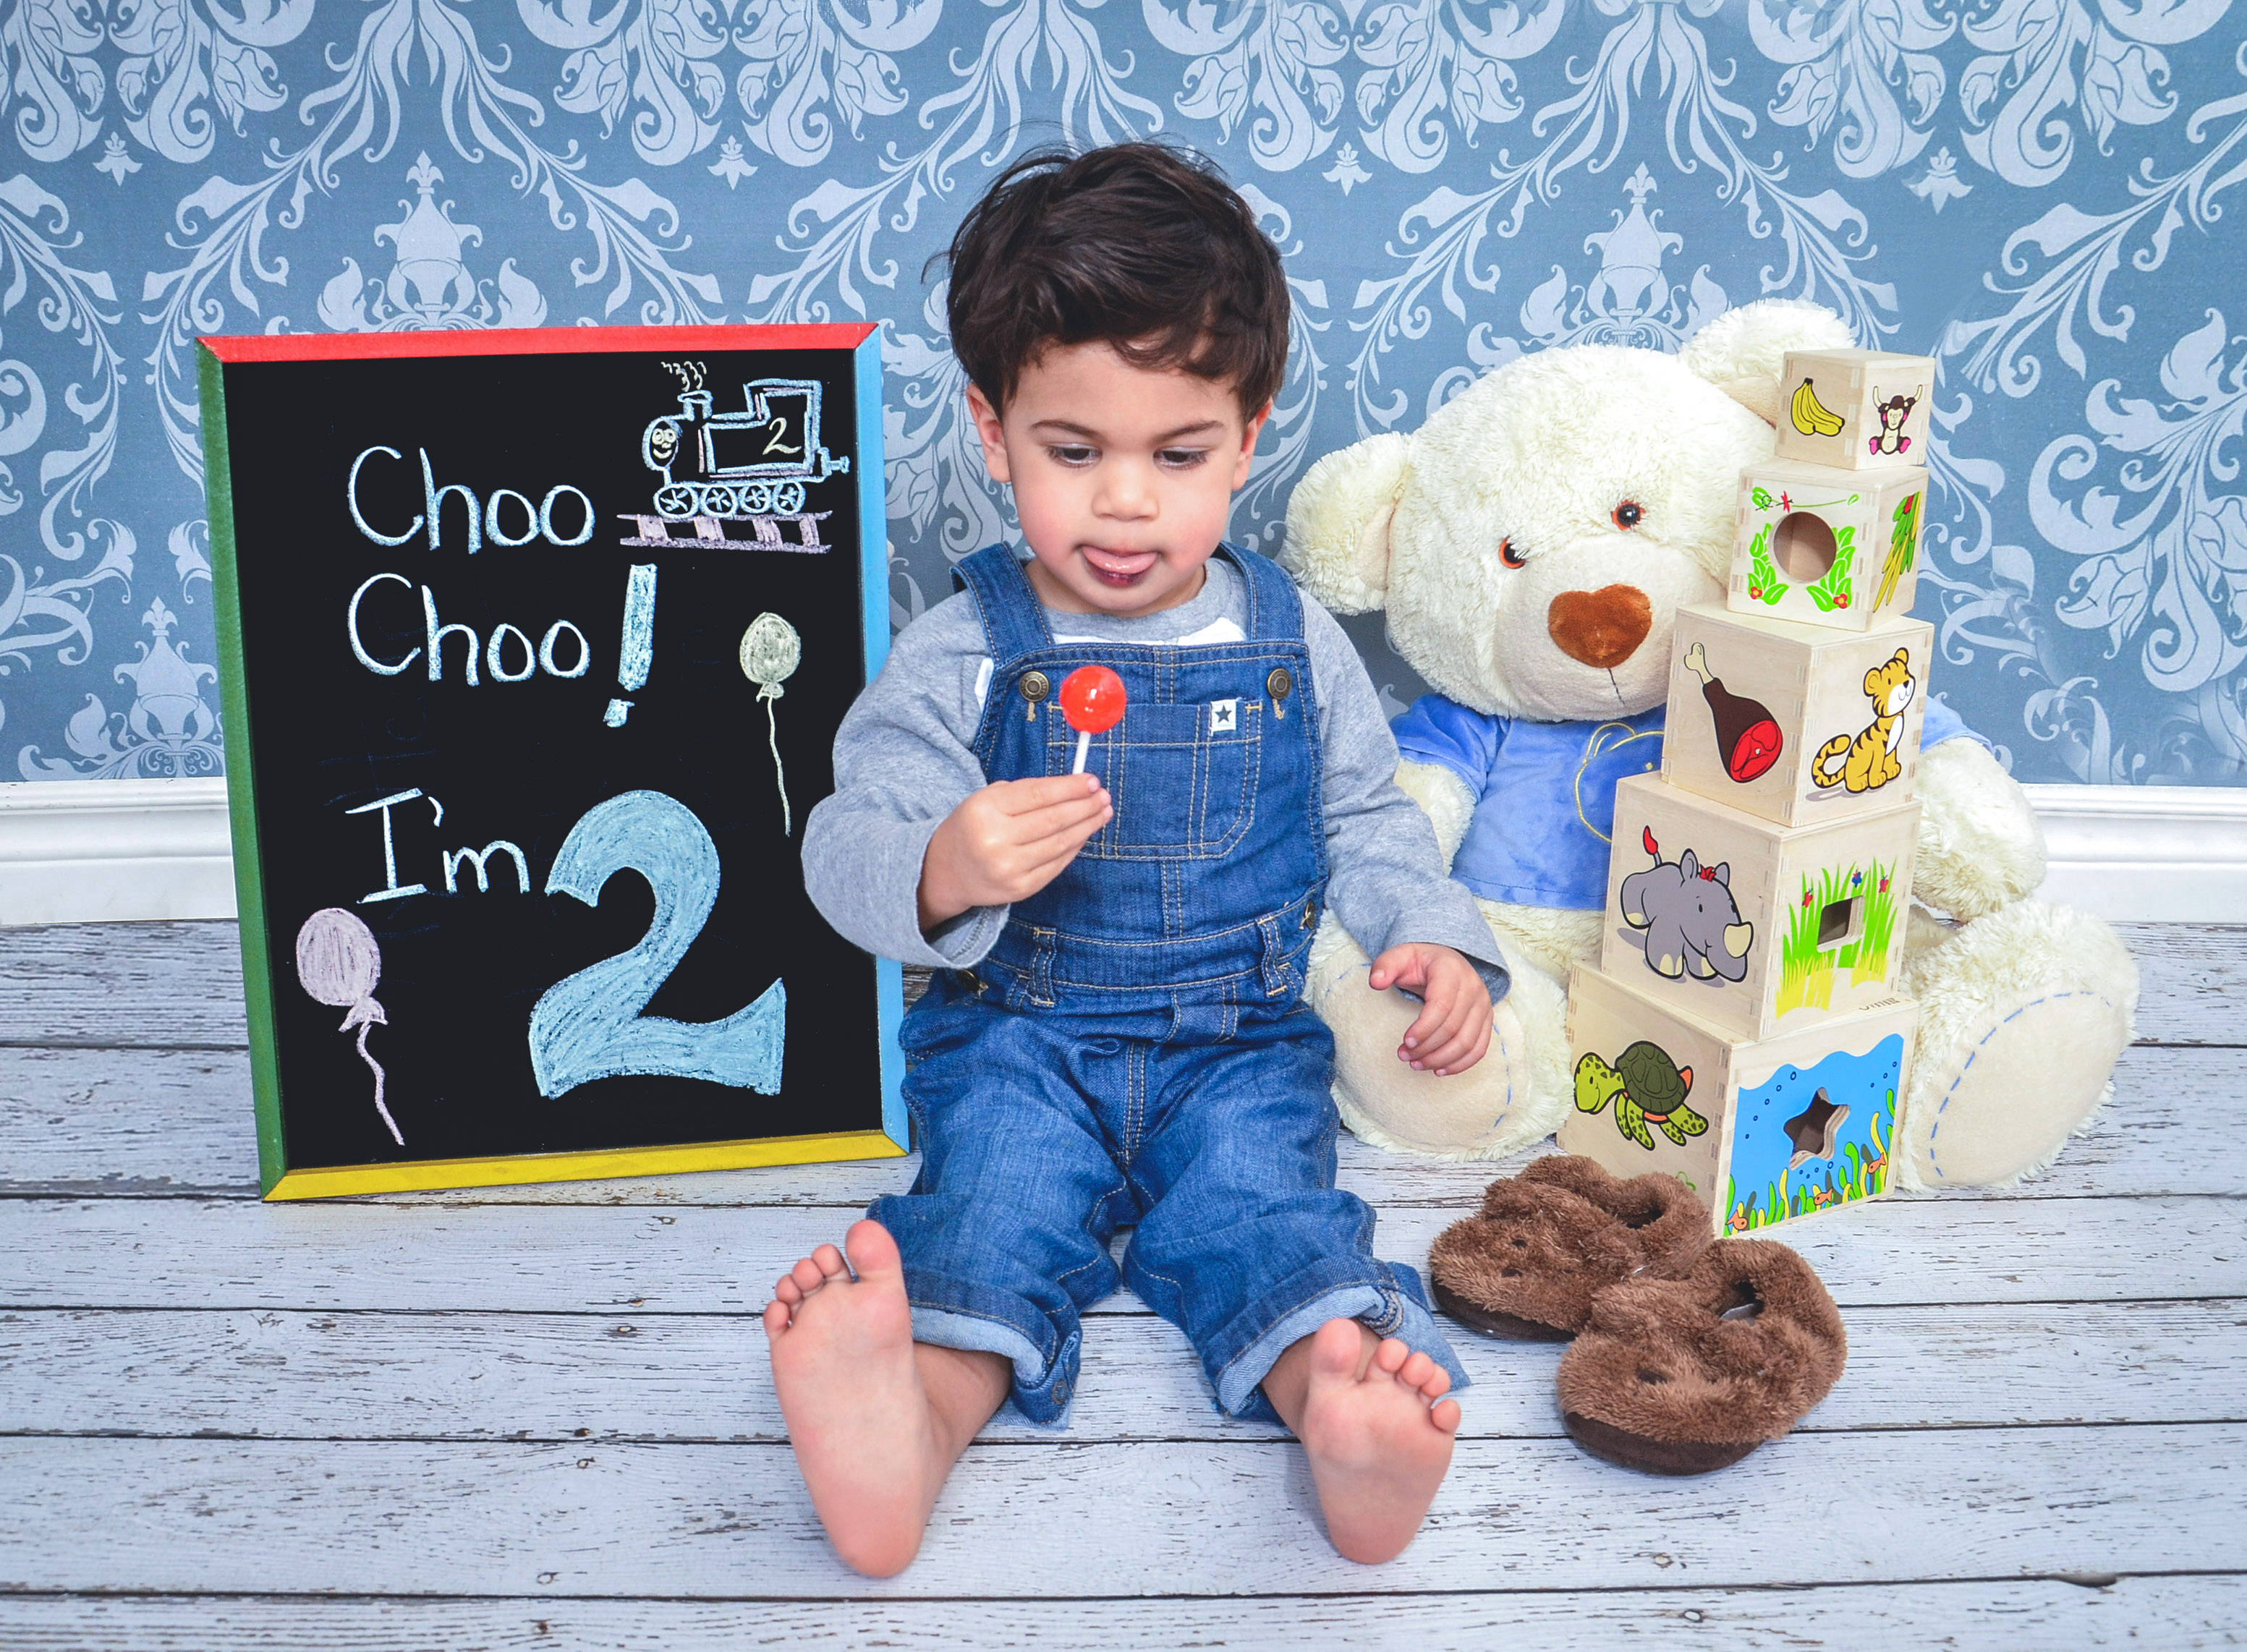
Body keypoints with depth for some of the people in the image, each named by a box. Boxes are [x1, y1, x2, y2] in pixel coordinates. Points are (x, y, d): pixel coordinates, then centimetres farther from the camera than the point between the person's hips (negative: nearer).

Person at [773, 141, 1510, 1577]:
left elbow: (1370, 824, 17)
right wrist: (942, 870, -30)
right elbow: (847, 848, -7)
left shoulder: (1297, 646, 7)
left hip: (1240, 1042, 1)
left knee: (1262, 1206, -26)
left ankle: (1350, 1405, -52)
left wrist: (1434, 939, -3)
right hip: (1018, 1036, -1)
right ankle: (915, 1417, -53)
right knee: (994, 1198, -28)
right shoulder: (961, 654, 0)